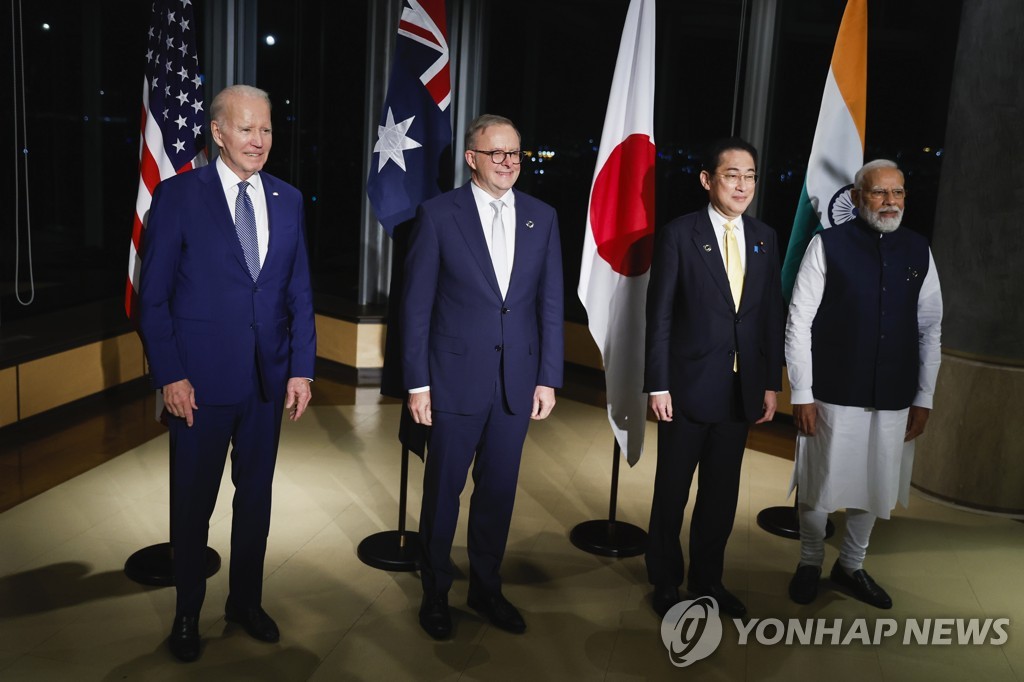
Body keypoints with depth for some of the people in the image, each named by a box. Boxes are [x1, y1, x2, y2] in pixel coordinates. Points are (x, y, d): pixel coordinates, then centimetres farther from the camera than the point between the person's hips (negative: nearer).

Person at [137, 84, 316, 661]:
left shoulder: (288, 200, 5)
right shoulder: (179, 196, -6)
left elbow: (300, 293, 7)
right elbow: (153, 296, -6)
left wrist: (302, 369, 1)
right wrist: (170, 375, -12)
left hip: (269, 379, 4)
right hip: (200, 380, -3)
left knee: (256, 495, 16)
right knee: (194, 501, 11)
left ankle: (246, 600, 35)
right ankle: (188, 613, 31)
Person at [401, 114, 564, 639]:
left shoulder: (542, 217, 5)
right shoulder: (439, 214, -5)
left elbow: (551, 303, 6)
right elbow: (416, 304, -5)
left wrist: (548, 378, 2)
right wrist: (416, 383, -8)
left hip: (518, 381, 3)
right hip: (455, 378, -3)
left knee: (499, 489, 14)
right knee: (443, 488, 10)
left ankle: (486, 588, 33)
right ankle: (435, 591, 30)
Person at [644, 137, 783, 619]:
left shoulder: (765, 239, 7)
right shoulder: (678, 235, -8)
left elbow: (772, 315, 9)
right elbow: (659, 316, -9)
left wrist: (771, 383, 6)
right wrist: (658, 385, -12)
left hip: (742, 390, 4)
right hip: (689, 387, -4)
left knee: (722, 492, 15)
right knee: (672, 490, 9)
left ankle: (708, 579, 33)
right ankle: (666, 583, 27)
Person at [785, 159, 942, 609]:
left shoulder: (918, 251, 4)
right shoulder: (828, 246, -7)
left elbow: (930, 329, 8)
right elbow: (799, 323, -8)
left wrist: (924, 398, 5)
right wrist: (802, 394, -10)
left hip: (895, 399, 4)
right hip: (835, 395, -3)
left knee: (876, 487, 15)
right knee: (819, 486, 8)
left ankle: (851, 565, 37)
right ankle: (810, 563, 32)